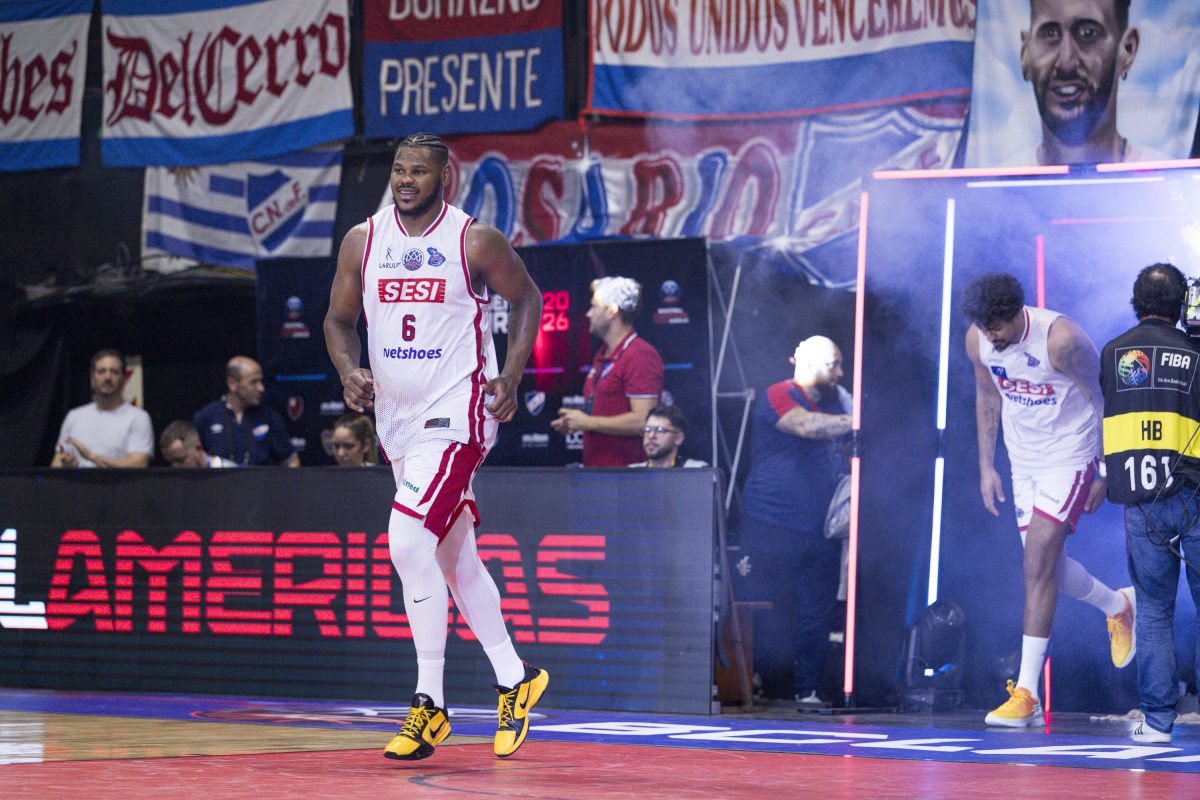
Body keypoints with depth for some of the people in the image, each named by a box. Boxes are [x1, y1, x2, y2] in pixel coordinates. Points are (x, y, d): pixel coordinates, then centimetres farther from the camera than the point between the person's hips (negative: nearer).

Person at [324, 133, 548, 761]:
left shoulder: (475, 241, -9)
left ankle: (430, 704, -14)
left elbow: (526, 298, 4)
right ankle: (514, 681, 30)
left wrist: (510, 377, -6)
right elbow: (339, 319, 12)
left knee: (407, 540, -20)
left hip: (456, 414, -6)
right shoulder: (363, 242, 3)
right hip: (397, 418, 6)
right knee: (452, 556, 14)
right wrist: (350, 372, -8)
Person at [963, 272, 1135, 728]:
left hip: (1070, 457, -7)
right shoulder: (977, 341, -8)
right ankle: (1118, 607, 43)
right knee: (1047, 569, 11)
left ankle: (1027, 694, -13)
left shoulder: (1062, 340, -26)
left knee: (1038, 565, -15)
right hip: (1024, 459, 7)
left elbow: (1104, 401, -14)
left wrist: (1105, 474, -10)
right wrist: (986, 466, 10)